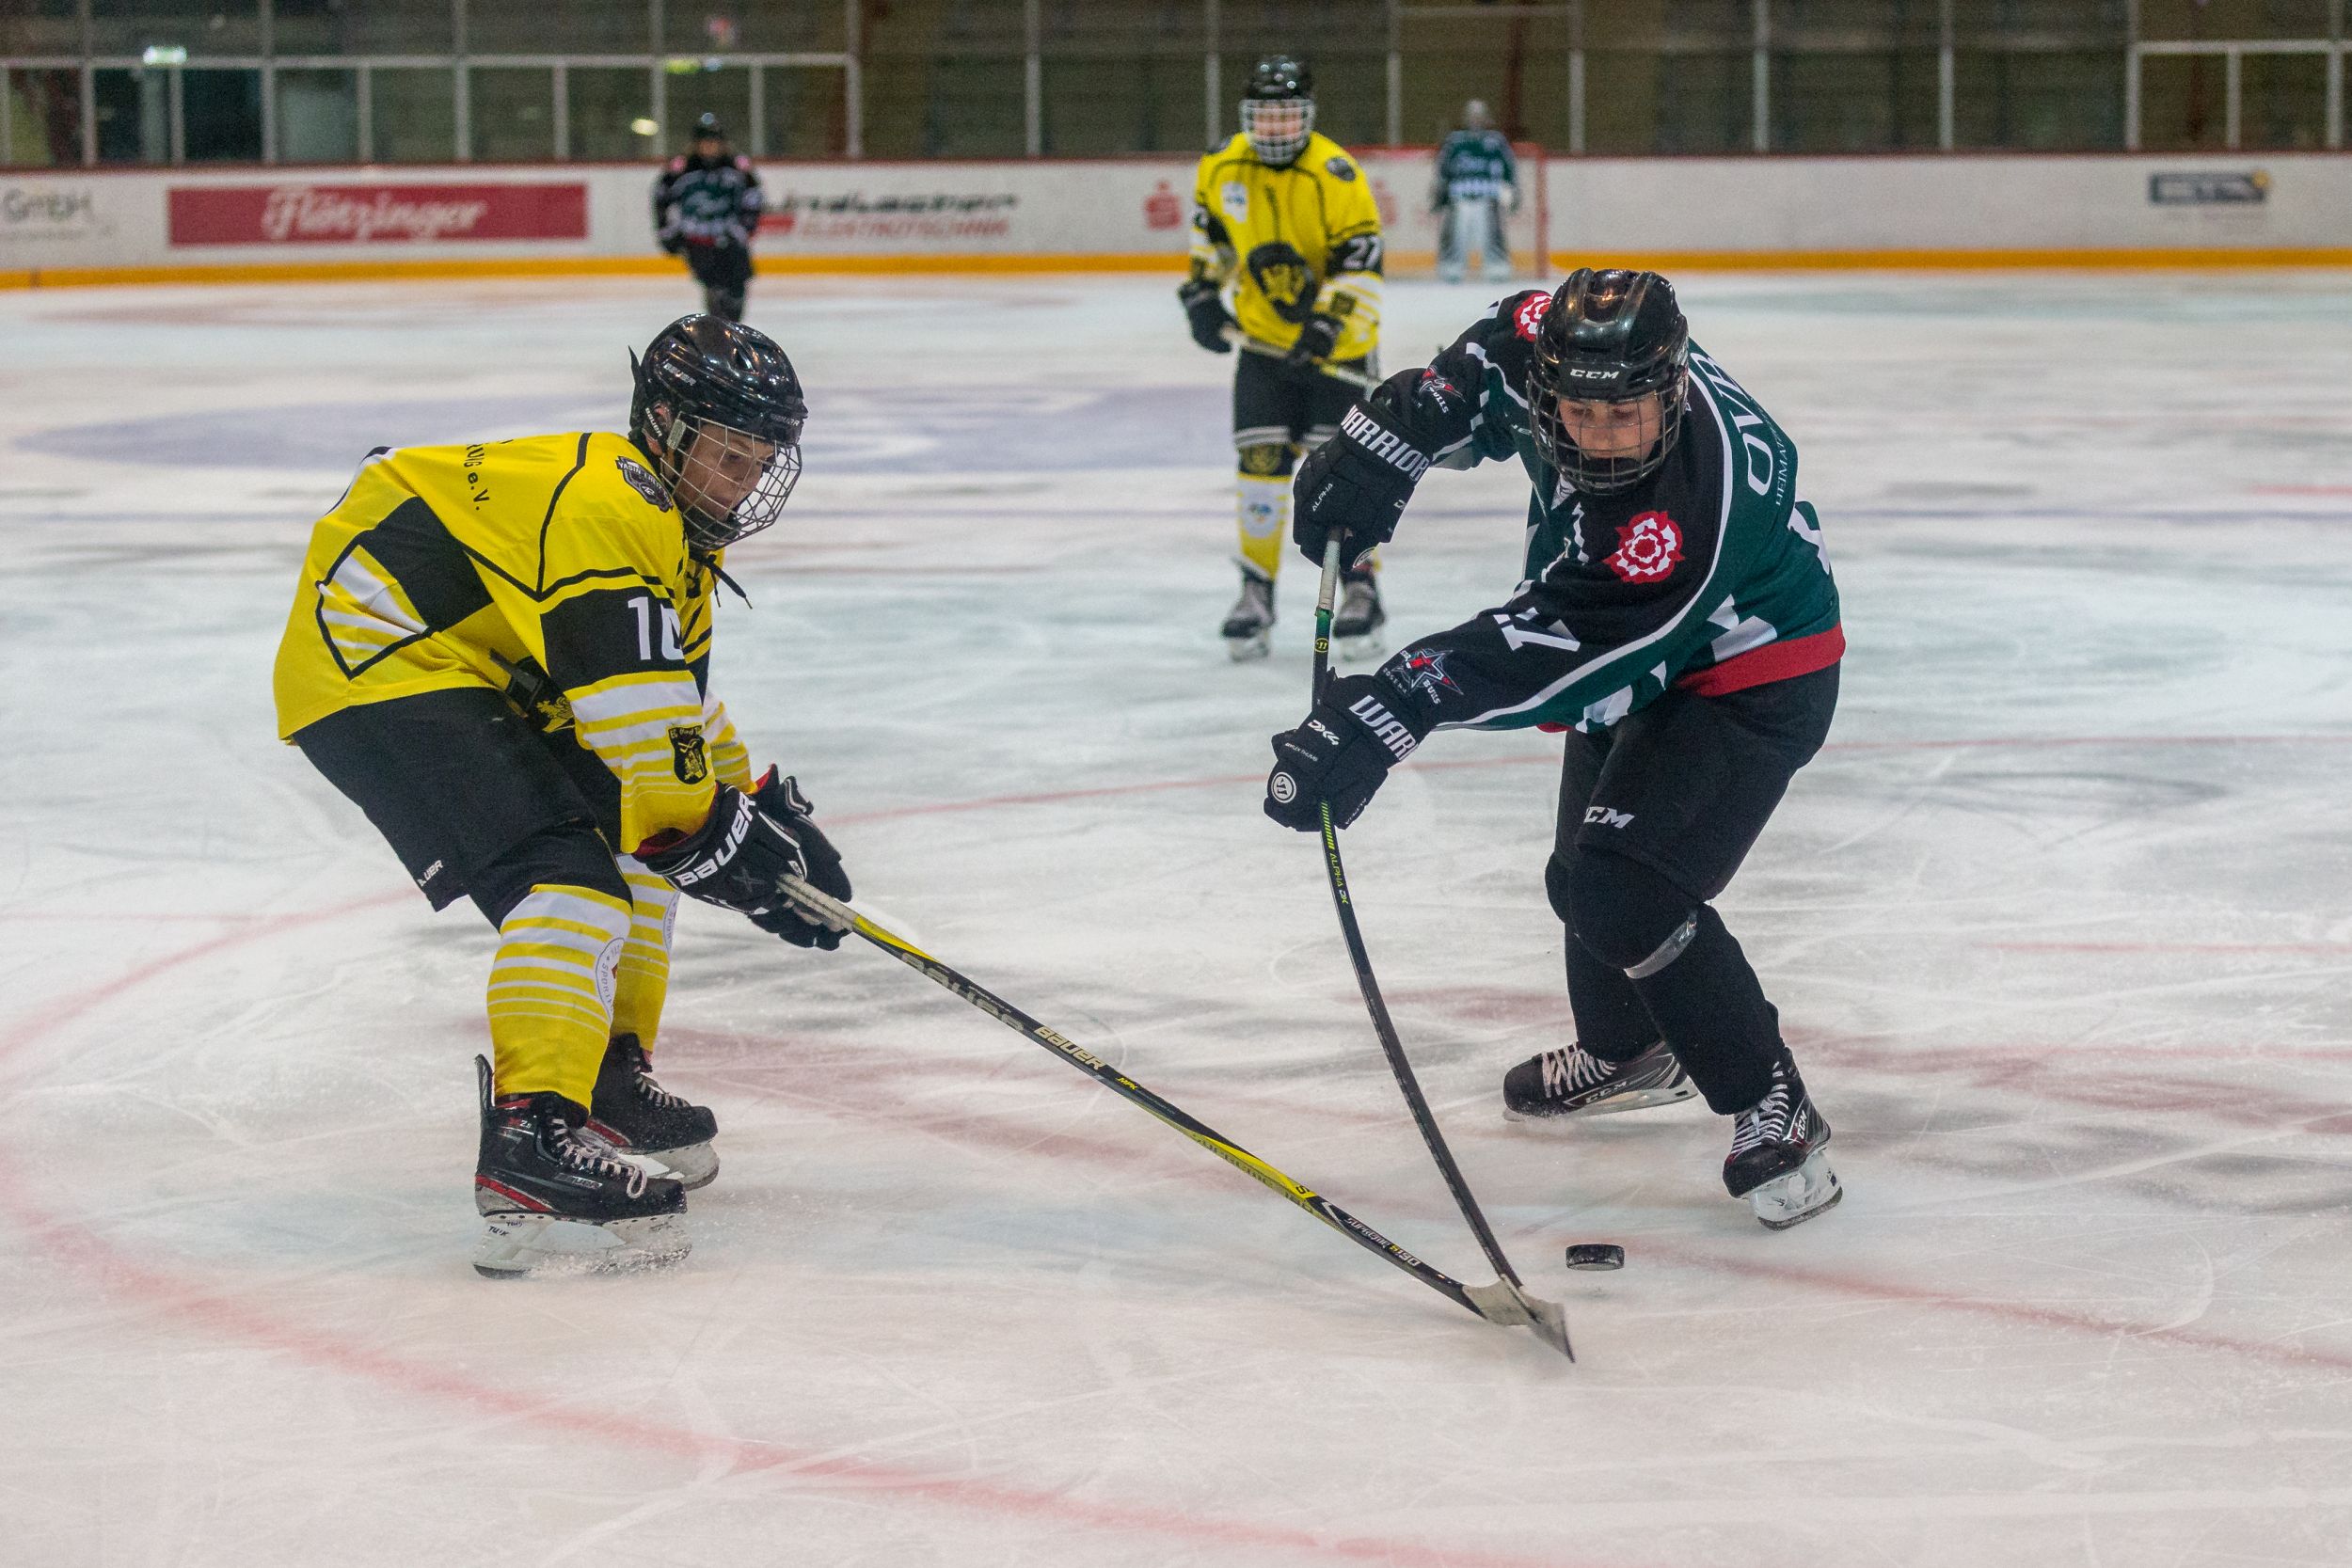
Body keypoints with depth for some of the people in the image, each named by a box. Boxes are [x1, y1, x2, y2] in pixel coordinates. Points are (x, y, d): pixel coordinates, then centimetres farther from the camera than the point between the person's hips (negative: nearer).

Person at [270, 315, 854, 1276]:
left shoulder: (668, 528, 16)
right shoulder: (609, 512, -20)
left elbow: (681, 696, 26)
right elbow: (634, 718, -25)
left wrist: (759, 802, 19)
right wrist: (721, 841, -19)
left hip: (470, 671, 12)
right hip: (372, 663, -12)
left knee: (635, 836, 18)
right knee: (569, 873, -25)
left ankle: (605, 1079, 26)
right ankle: (531, 1138, -38)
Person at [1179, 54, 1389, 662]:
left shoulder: (1337, 178, -20)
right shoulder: (1223, 168, -4)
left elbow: (1360, 266, -21)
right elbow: (1211, 232, 15)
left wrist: (1328, 324, -31)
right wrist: (1202, 292, 5)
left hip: (1337, 343, -4)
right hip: (1263, 340, 4)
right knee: (1261, 462, -3)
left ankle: (1361, 589, 10)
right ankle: (1256, 592, 7)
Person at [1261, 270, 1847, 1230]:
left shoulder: (1691, 512, -42)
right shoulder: (1554, 341, -21)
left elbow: (1550, 651, -43)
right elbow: (1483, 367, 3)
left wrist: (1387, 714, -48)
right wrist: (1390, 435, -10)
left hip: (1752, 677, -9)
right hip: (1645, 664, 9)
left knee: (1626, 894, -23)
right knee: (1585, 871, 23)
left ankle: (1773, 1111, -10)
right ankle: (1629, 1054, 52)